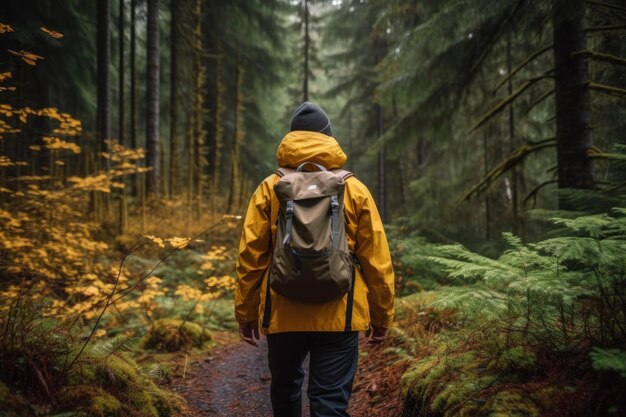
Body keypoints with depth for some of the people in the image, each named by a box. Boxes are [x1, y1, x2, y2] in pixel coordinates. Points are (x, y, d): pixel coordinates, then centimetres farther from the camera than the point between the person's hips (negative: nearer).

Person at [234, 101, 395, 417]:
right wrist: (382, 315, 10)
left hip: (283, 314, 1)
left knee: (285, 389, 23)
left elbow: (250, 255, -1)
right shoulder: (355, 190, 2)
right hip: (338, 316, -1)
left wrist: (245, 312, 8)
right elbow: (376, 260, 0)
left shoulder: (270, 188, 1)